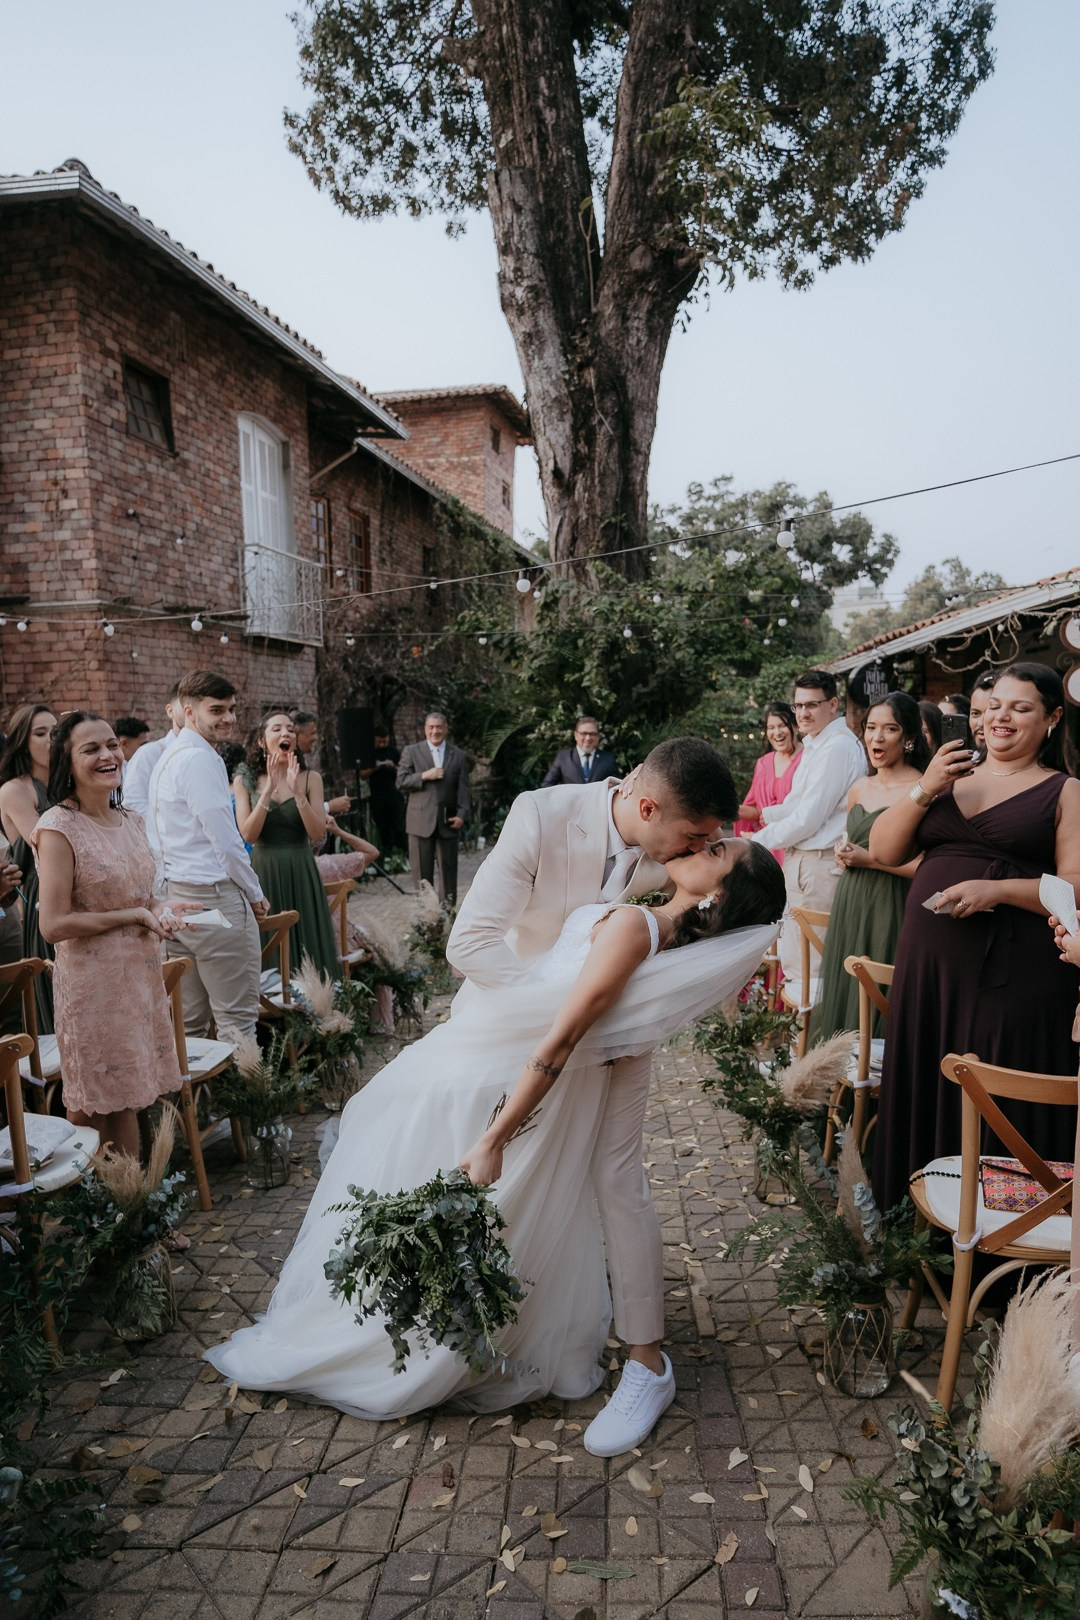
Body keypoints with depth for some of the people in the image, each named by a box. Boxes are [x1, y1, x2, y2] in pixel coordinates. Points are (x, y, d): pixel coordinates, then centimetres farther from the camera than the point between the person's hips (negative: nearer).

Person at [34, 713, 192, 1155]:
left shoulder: (131, 820, 7)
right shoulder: (59, 828, -14)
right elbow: (53, 925, -19)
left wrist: (160, 912, -1)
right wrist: (133, 915, -14)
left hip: (142, 974, 6)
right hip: (93, 981, -6)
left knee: (130, 1097, 16)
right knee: (93, 1110, 6)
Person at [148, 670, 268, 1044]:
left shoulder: (168, 758, 17)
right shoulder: (201, 758, -14)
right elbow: (225, 840, -17)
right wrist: (255, 894, -4)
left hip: (176, 897, 10)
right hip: (214, 897, -10)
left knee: (188, 1020, 14)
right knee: (237, 1019, -3)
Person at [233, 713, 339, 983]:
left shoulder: (310, 778, 1)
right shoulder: (245, 780, 1)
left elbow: (318, 834, -7)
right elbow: (248, 835, -10)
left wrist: (297, 792, -18)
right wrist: (269, 790, -18)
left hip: (301, 874, 1)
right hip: (264, 873, -1)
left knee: (308, 951, 5)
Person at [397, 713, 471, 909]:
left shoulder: (458, 756, 9)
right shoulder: (411, 752, 6)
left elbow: (463, 788, 5)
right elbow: (401, 782, 0)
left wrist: (462, 814, -8)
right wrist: (424, 776, -14)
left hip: (448, 820, 1)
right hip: (421, 820, -1)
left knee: (449, 867, 7)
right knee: (422, 870, 2)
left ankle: (449, 907, 16)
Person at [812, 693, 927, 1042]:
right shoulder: (859, 788, 11)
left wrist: (869, 859, -16)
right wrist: (843, 854, 5)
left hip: (891, 911, -7)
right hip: (849, 907, 7)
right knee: (843, 996, 14)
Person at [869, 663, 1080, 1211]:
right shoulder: (949, 778, 15)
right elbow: (884, 852, 7)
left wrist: (997, 889, -21)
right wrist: (923, 791, -6)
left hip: (1013, 973, -4)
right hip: (930, 960, 4)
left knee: (998, 1099, 2)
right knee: (927, 1083, 10)